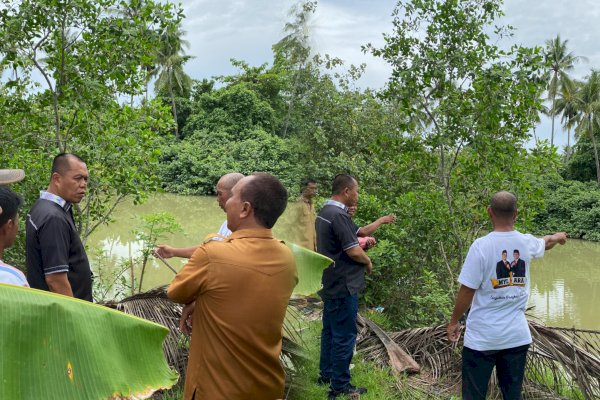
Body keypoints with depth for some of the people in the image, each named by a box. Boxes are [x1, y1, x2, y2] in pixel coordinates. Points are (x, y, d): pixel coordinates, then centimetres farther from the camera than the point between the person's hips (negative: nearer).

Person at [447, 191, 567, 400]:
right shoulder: (527, 242, 0)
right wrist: (559, 236, 50)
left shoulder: (481, 245, -15)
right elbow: (546, 242, 26)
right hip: (517, 335, 4)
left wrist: (453, 322, 1)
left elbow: (467, 291, -14)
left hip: (482, 336, -4)